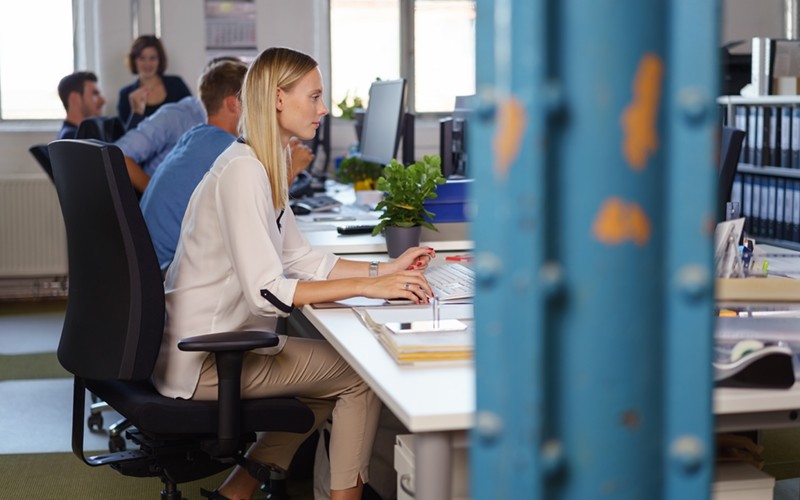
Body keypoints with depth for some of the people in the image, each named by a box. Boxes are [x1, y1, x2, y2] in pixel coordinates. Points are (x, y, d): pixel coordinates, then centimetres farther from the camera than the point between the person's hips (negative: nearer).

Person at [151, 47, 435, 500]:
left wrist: (384, 270, 1)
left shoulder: (264, 166, 10)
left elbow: (300, 259, 12)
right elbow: (266, 292, -27)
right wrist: (367, 287, -26)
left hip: (218, 340, 10)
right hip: (204, 361, -10)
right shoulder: (243, 172, -21)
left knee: (332, 371, 20)